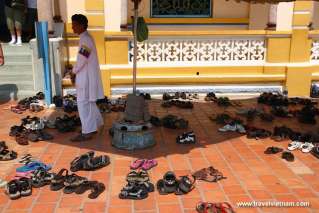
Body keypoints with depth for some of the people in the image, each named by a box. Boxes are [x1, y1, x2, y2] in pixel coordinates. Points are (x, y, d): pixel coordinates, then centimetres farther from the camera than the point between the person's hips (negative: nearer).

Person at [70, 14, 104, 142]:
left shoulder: (85, 39, -19)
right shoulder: (85, 38, 13)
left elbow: (81, 60, -22)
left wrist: (74, 71, -8)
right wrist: (76, 71, 9)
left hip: (86, 77, -10)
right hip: (87, 76, 10)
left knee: (83, 104, -5)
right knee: (89, 103, 18)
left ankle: (87, 132, 0)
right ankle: (94, 126, 30)